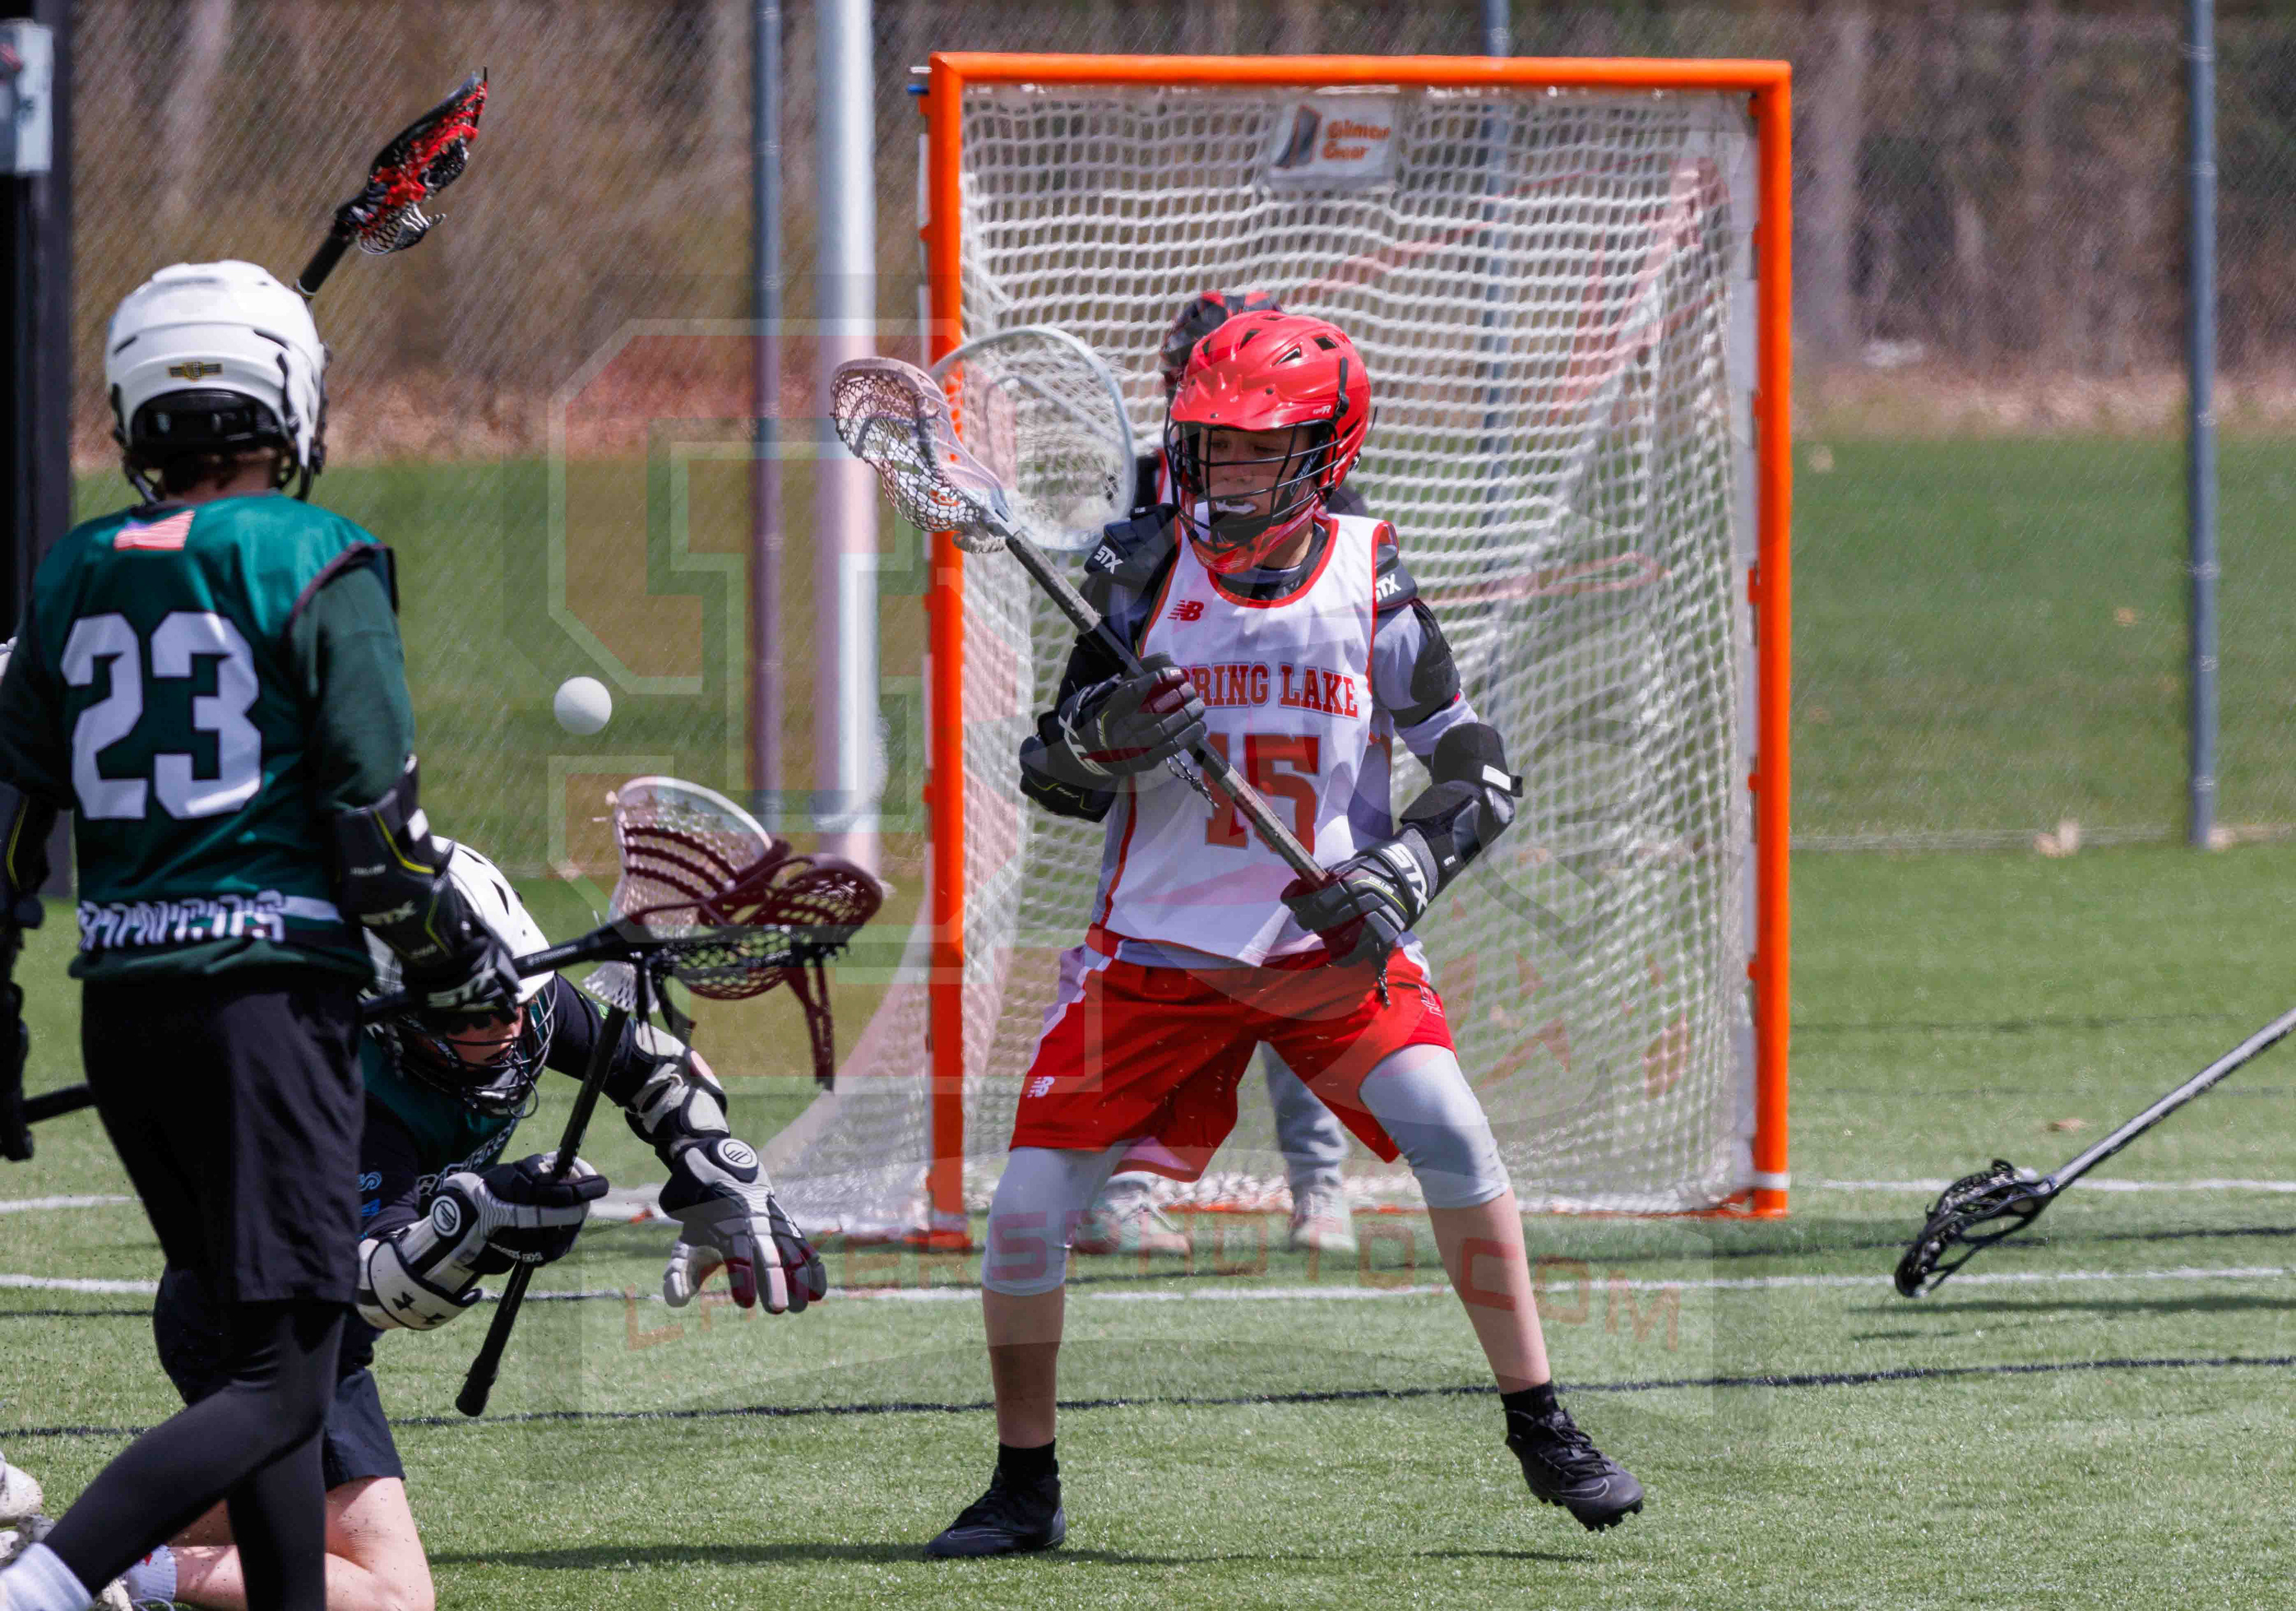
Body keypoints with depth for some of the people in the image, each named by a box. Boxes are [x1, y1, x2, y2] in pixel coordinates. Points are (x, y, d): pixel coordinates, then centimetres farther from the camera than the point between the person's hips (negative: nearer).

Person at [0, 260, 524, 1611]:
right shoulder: (318, 563, -6)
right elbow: (373, 816, -9)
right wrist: (458, 963, 6)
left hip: (120, 995, 7)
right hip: (274, 986, -7)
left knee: (256, 1340, 16)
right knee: (282, 1386, -7)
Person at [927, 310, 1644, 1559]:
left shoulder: (1367, 579, -4)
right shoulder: (1144, 572, -3)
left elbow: (1478, 770, -2)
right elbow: (1050, 776, -2)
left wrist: (1399, 877, -19)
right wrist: (1099, 742, -25)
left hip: (1329, 942, -1)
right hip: (1160, 944, 1)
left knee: (1448, 1132, -21)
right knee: (1026, 1206, -7)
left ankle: (1544, 1436, -8)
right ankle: (1024, 1489, 12)